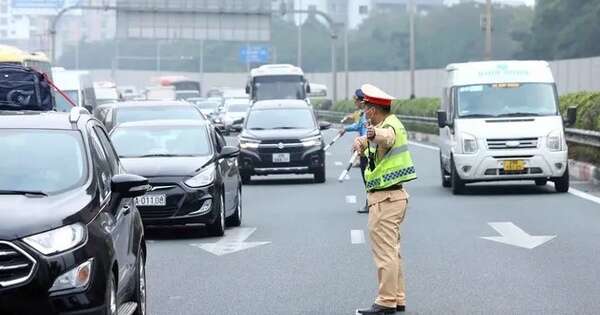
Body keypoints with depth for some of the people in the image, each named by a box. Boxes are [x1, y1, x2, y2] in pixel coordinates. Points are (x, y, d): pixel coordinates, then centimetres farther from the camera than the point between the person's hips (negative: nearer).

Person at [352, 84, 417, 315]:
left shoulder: (389, 126, -19)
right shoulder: (392, 123, 13)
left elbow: (386, 137, -44)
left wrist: (373, 134, -66)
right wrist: (361, 141, 4)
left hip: (384, 198, -11)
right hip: (396, 195, 11)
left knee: (384, 251, -7)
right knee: (392, 250, 16)